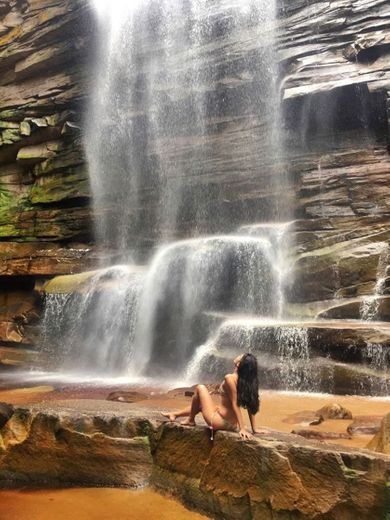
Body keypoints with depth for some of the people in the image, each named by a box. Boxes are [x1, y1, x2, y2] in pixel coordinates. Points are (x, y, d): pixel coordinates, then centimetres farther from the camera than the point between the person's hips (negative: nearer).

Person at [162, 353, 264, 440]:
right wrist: (254, 429, 6)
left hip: (219, 422, -8)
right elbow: (251, 406, 1)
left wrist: (242, 428, -23)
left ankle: (190, 420, 22)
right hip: (232, 426, 8)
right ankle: (175, 414, 44)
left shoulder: (230, 378, -21)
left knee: (200, 388, 8)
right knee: (200, 403, 29)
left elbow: (235, 404, -23)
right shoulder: (248, 381, 0)